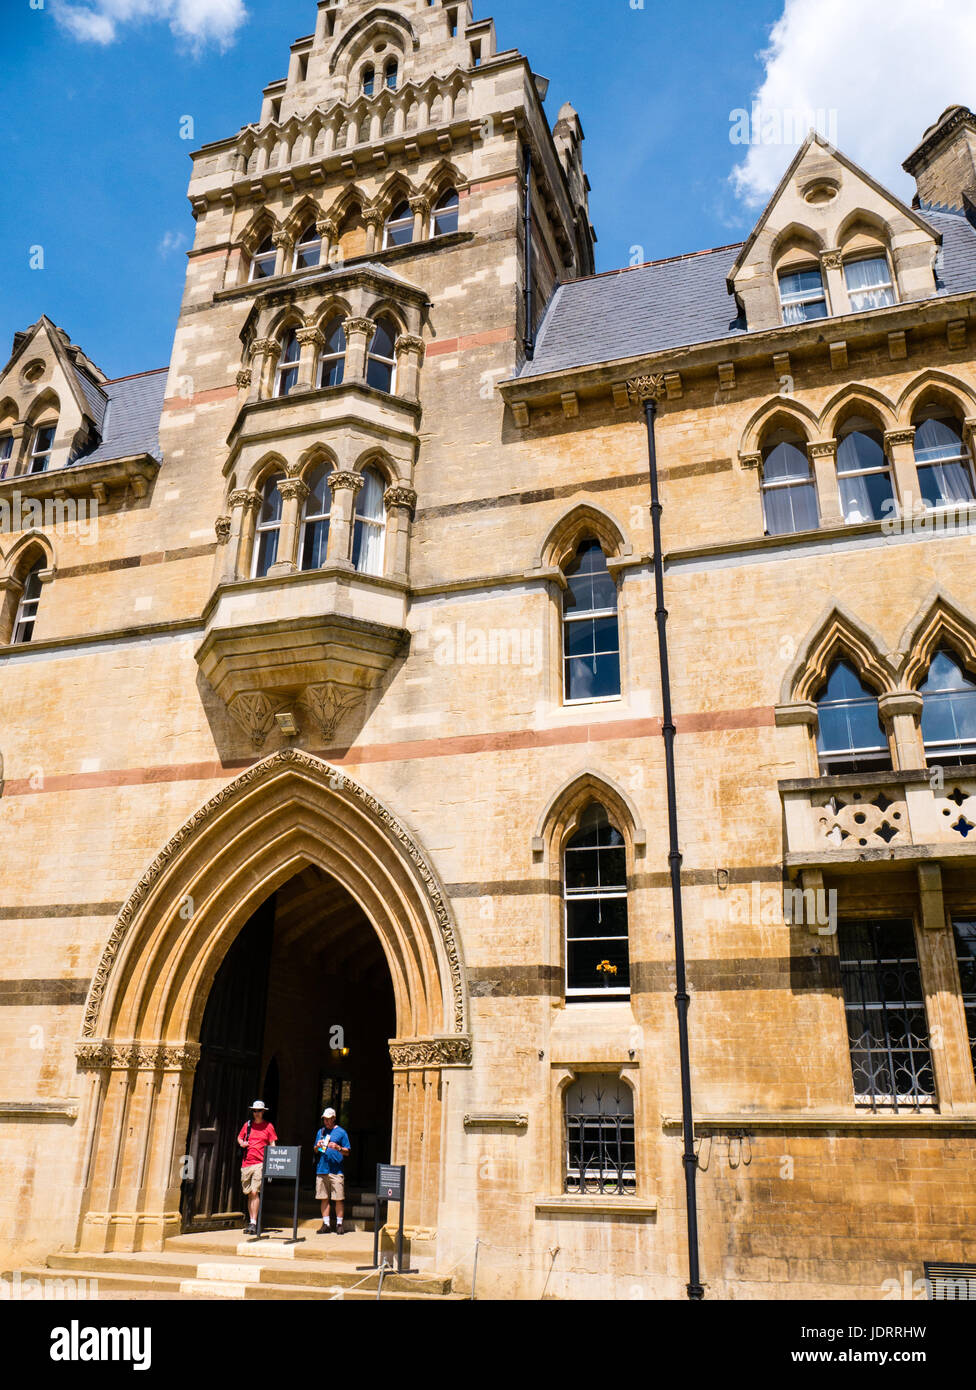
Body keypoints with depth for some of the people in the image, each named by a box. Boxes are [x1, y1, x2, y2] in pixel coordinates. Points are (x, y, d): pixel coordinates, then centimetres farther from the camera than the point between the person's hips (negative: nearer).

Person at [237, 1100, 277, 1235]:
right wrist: (241, 1143, 1)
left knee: (255, 1192, -13)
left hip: (260, 1163, -4)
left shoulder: (268, 1126, 3)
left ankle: (254, 1223, -10)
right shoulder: (248, 1125, 12)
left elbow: (272, 1144, 3)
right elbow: (239, 1137, 24)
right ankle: (251, 1222, 18)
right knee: (249, 1194, 8)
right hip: (246, 1163, 4)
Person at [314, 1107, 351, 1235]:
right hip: (321, 1170, 4)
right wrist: (317, 1146, -2)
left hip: (336, 1170, -4)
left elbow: (347, 1152, 2)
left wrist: (338, 1147, -16)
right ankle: (325, 1224, 13)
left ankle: (339, 1224, 6)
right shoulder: (321, 1132, 15)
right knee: (324, 1198, 5)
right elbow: (316, 1151, 20)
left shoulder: (341, 1132, 3)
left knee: (339, 1199, -3)